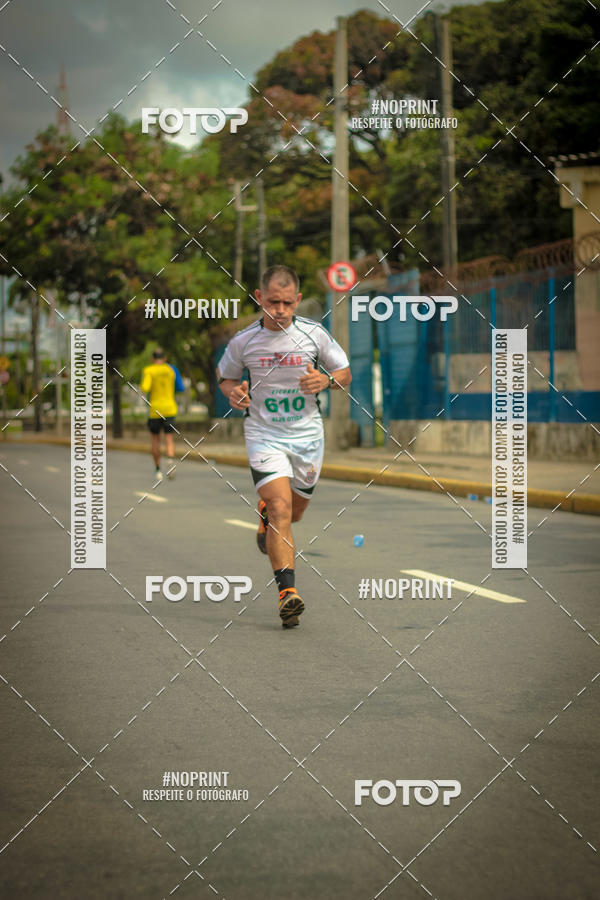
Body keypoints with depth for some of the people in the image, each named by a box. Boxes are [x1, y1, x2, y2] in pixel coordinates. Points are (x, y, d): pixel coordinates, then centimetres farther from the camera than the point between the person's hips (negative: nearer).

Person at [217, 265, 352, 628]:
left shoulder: (314, 334, -5)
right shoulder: (243, 341, -6)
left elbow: (345, 373, 7)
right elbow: (225, 377, 12)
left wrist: (326, 380, -15)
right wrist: (234, 392, -11)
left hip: (307, 435, 2)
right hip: (264, 435, -2)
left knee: (294, 512, 17)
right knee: (281, 508, -20)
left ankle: (265, 515, 54)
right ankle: (288, 592, -23)